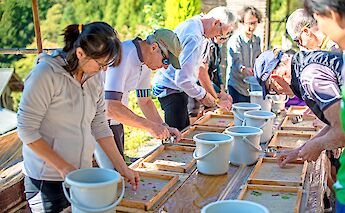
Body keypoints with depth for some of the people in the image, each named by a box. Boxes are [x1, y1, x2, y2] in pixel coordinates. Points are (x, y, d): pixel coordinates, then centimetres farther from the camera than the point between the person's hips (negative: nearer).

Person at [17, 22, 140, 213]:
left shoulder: (95, 77, 2)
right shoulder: (46, 74, -17)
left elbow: (99, 126, 6)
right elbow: (27, 130, -16)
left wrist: (122, 168, 2)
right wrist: (63, 168, -18)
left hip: (82, 175, 6)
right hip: (47, 180, -6)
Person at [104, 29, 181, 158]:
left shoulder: (146, 61, 3)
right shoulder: (122, 56, -26)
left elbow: (145, 101, 11)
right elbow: (111, 107, -33)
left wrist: (164, 128, -2)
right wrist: (150, 126, -30)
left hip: (116, 122, 9)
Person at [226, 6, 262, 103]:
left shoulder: (257, 40, 12)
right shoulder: (235, 40, -10)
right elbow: (236, 62, -23)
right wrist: (243, 69, -44)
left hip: (251, 87, 6)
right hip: (236, 87, -6)